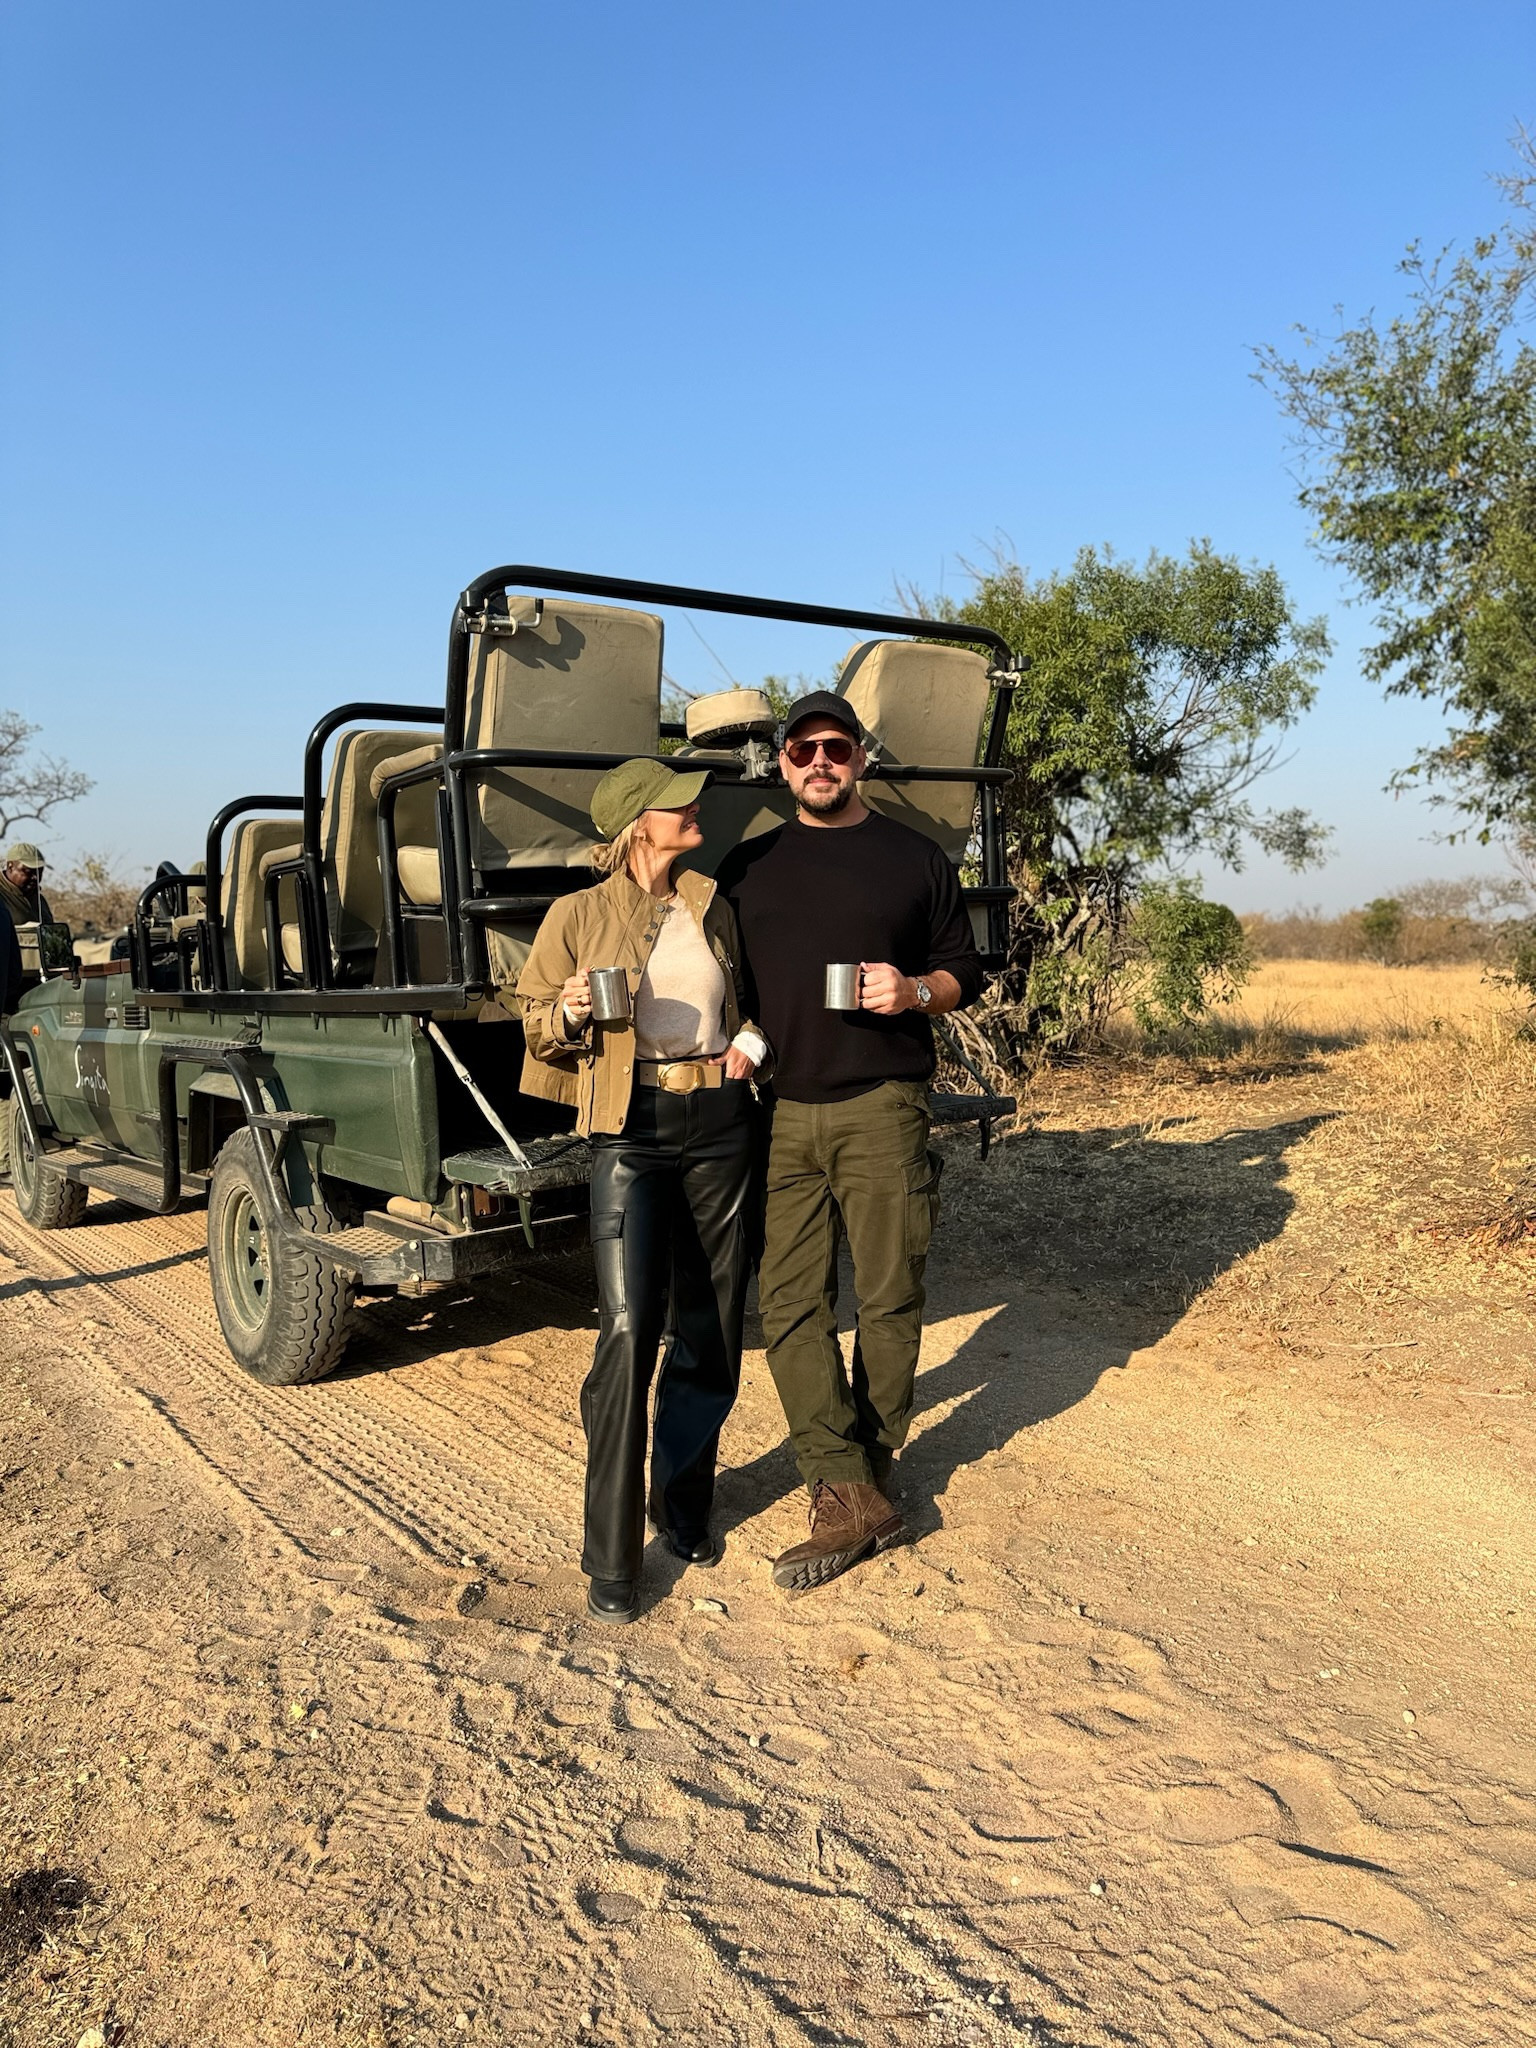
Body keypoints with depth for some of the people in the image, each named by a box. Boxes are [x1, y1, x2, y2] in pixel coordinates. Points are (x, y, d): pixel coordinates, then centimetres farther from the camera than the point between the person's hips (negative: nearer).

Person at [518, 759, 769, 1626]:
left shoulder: (715, 906, 10)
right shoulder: (581, 914, 0)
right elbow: (537, 1021, 7)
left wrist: (752, 1040, 2)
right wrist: (572, 1013, -14)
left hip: (722, 1124, 4)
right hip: (632, 1131, -4)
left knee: (712, 1331, 9)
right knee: (629, 1332, -11)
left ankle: (684, 1506, 30)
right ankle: (612, 1559, 1)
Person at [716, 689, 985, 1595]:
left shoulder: (914, 856, 9)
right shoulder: (746, 867, 16)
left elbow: (966, 972, 11)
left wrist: (915, 992, -9)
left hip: (882, 1108, -2)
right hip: (779, 1112, 2)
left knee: (889, 1298, 3)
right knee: (791, 1305, -2)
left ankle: (868, 1469, 21)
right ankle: (850, 1497, 6)